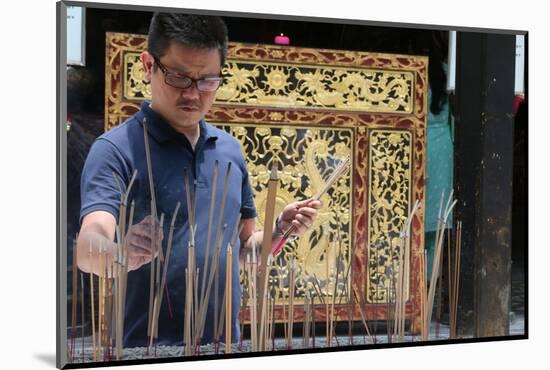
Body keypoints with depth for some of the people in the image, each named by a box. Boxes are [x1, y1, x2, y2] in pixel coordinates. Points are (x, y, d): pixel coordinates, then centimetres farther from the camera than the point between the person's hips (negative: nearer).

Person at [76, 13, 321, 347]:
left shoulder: (230, 149, 6)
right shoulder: (116, 149, -12)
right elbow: (89, 247, -25)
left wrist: (279, 231, -5)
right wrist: (124, 254, -45)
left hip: (225, 340, 6)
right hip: (147, 344, -5)